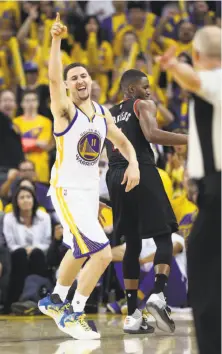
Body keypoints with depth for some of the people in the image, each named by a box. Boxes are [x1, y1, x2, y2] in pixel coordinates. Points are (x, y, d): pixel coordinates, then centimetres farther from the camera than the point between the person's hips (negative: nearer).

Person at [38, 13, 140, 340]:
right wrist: (57, 40, -42)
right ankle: (73, 315, -4)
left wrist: (134, 164, -1)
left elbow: (123, 142, 20)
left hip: (90, 191, 8)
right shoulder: (65, 110, -13)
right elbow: (53, 79, -31)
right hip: (66, 191, -8)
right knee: (102, 253, -18)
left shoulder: (103, 114, 8)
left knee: (80, 251, 24)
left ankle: (55, 301, 46)